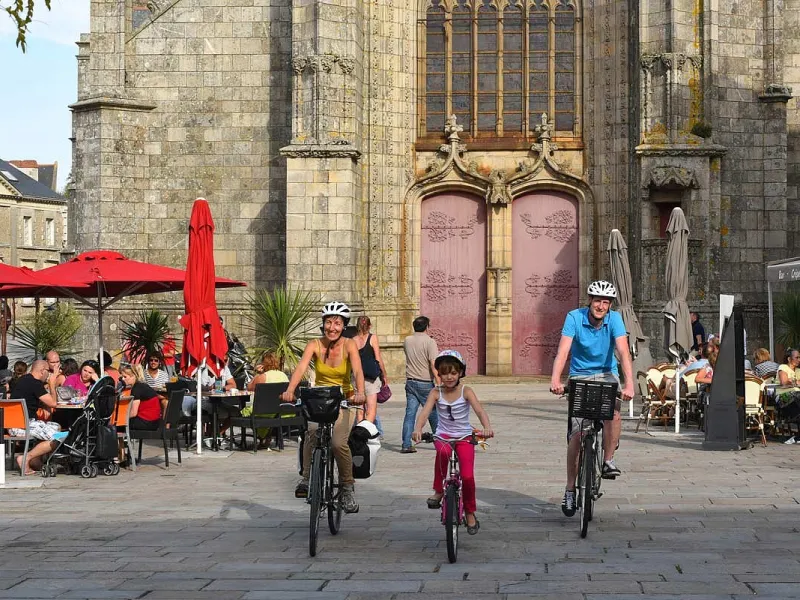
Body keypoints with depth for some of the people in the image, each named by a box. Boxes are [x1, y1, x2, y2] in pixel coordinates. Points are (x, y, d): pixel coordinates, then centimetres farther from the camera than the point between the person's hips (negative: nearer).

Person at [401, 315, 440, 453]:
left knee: (410, 413, 3)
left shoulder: (407, 341, 5)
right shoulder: (429, 341, -12)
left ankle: (406, 445, -3)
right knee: (433, 414, 8)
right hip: (425, 383, -4)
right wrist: (439, 384, -17)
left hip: (410, 381, 5)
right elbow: (434, 365, -18)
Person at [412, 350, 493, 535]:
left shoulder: (466, 391, -8)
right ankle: (438, 490, -19)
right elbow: (425, 412, -18)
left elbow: (479, 410, -21)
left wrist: (487, 427, -42)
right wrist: (417, 429, -39)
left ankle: (470, 513, 13)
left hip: (464, 436, 0)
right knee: (443, 451, -37)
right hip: (443, 436, 0)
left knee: (467, 476, -11)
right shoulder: (436, 393, -4)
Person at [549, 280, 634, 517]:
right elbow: (563, 350, -27)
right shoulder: (574, 317, -16)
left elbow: (623, 351, -24)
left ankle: (608, 460, -9)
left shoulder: (614, 319, -13)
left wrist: (629, 384, -39)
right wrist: (555, 380, -43)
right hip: (580, 376, -1)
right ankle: (570, 489, 5)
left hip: (606, 374, 1)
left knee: (613, 412, -30)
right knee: (576, 434, -7)